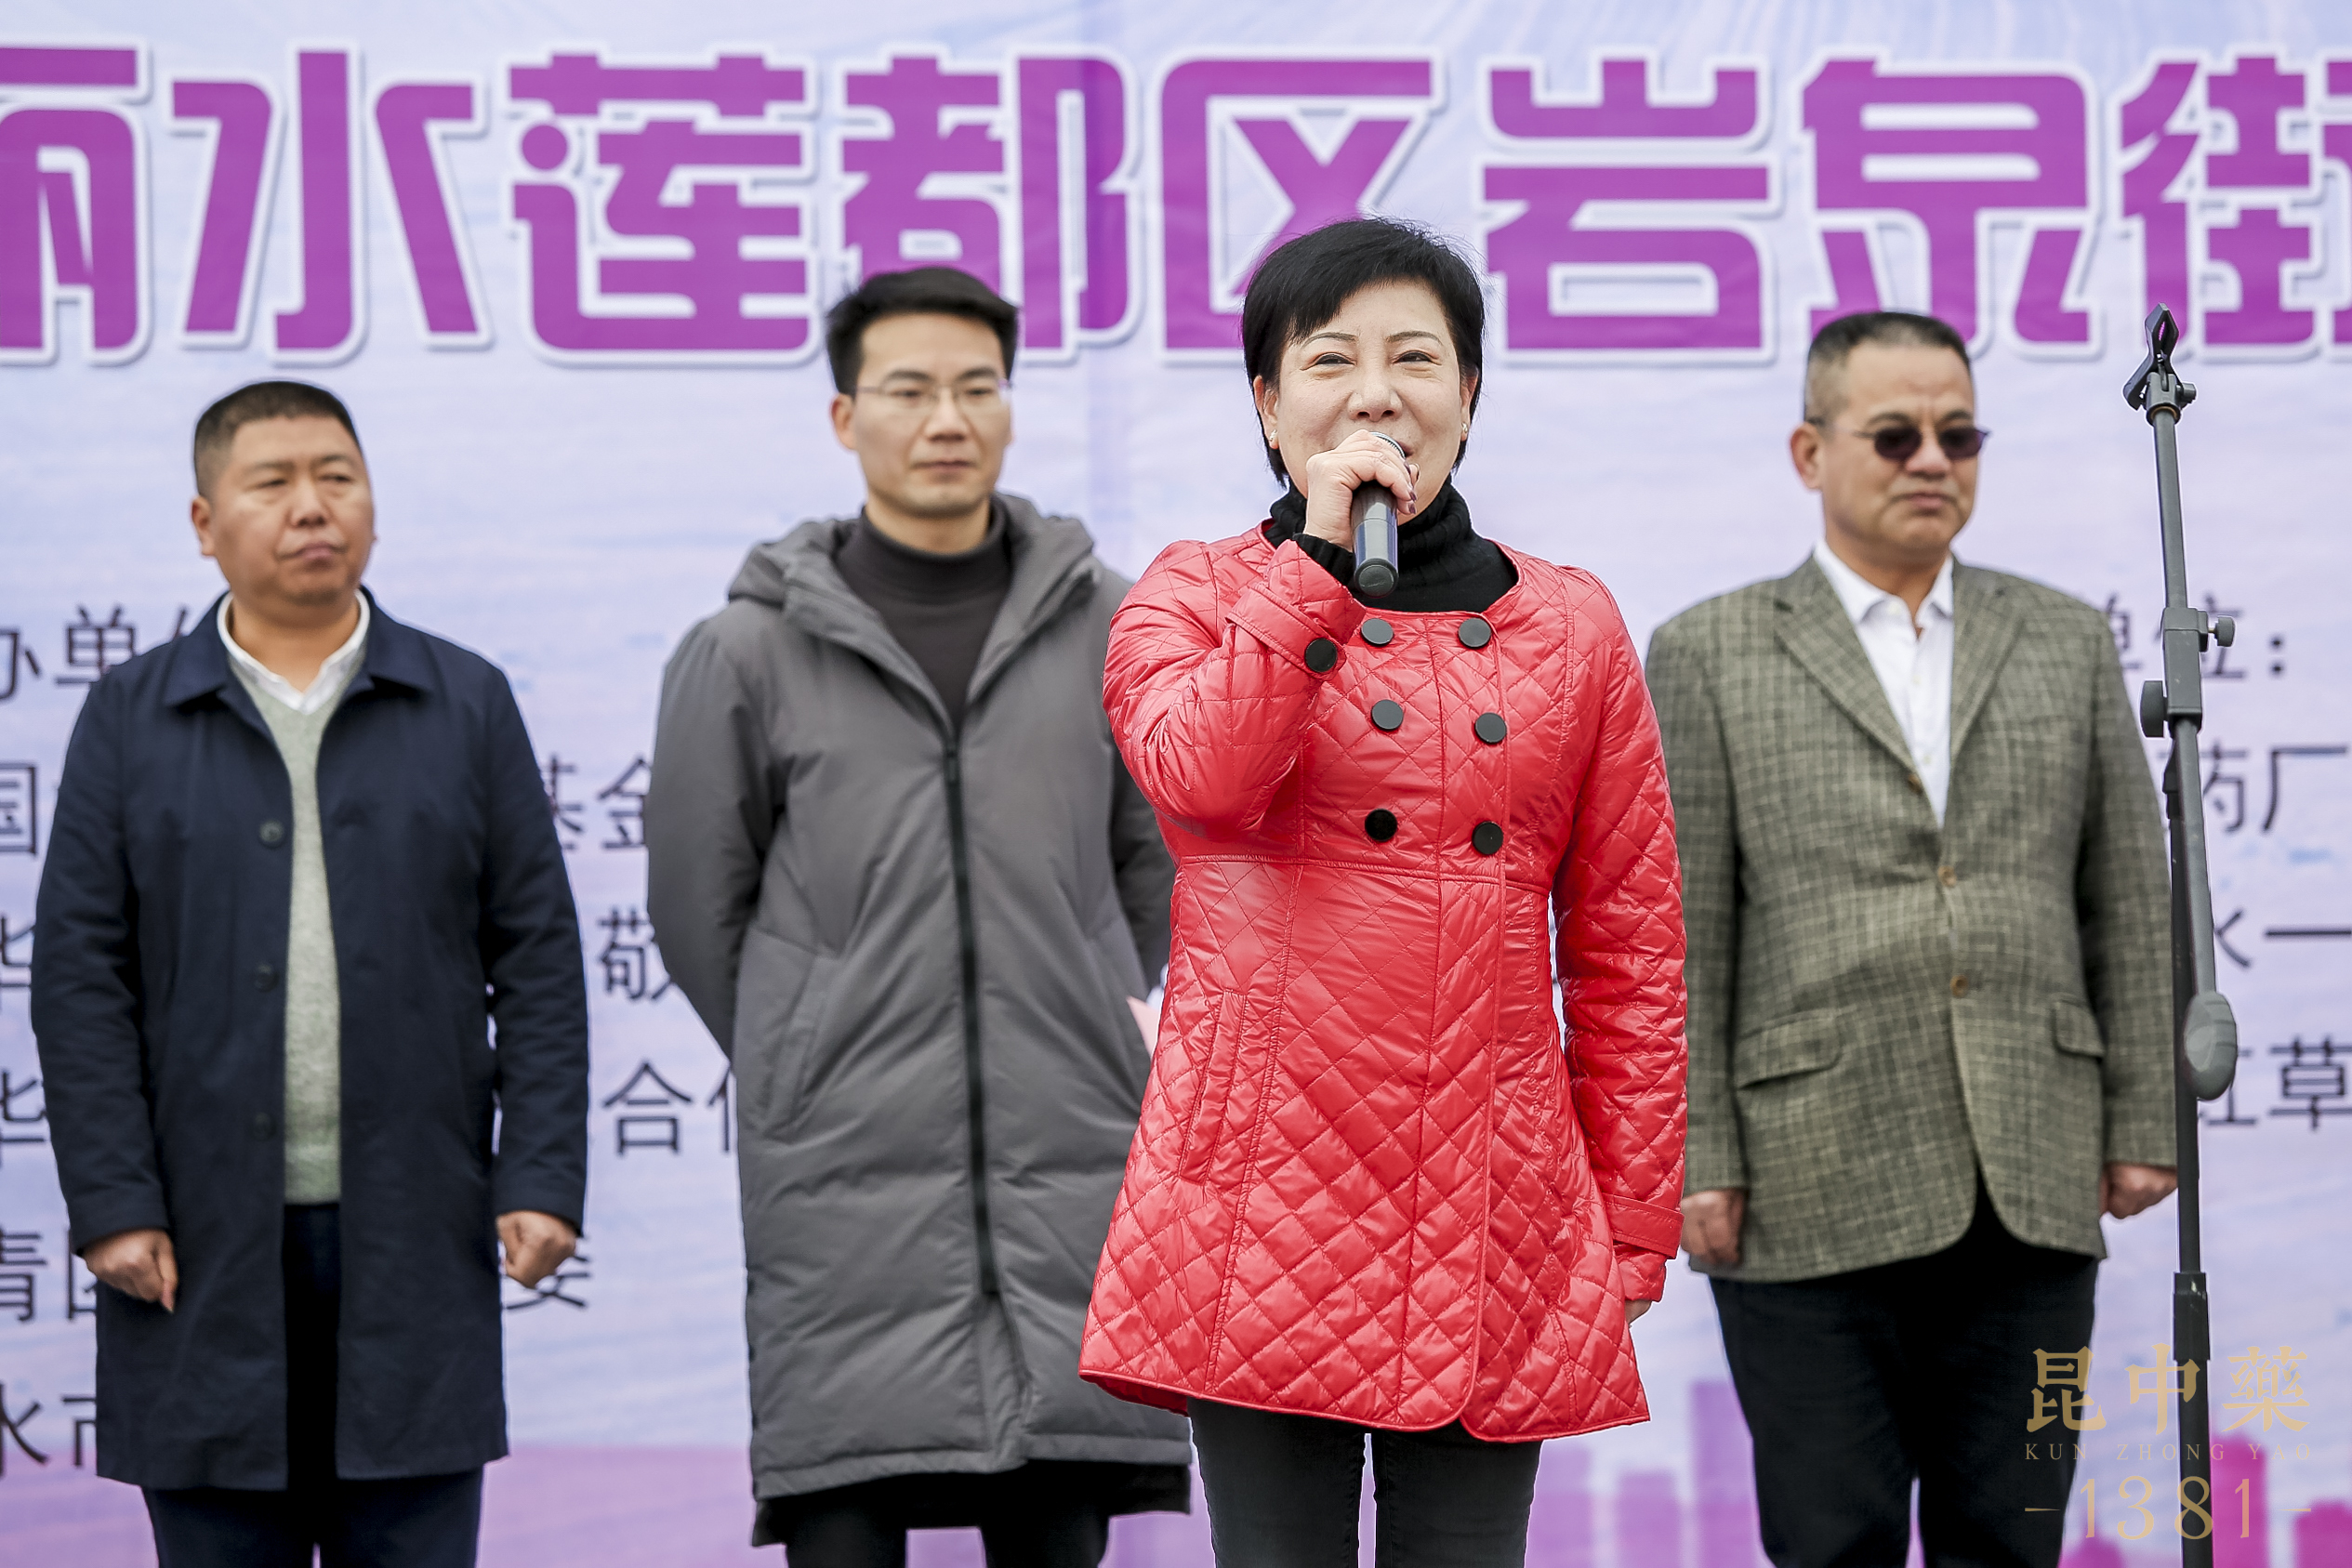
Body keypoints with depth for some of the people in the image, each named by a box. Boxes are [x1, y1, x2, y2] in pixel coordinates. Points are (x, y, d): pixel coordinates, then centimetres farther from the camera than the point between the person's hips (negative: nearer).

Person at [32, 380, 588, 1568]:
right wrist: (111, 1202, -6)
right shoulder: (130, 720, 6)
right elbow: (81, 978, 2)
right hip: (206, 1243, 0)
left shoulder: (468, 706, 8)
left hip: (414, 1241, 0)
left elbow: (538, 963, 5)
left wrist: (542, 1177, -3)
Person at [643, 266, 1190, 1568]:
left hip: (1074, 1183, 2)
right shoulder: (753, 650, 2)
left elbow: (1158, 867, 17)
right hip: (847, 1208, -2)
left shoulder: (1103, 628, 7)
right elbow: (699, 911, 10)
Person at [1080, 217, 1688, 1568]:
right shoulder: (1198, 597, 8)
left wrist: (1635, 1222, 8)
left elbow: (1630, 948, 12)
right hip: (1269, 1192, -2)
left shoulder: (1571, 628, 12)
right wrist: (1324, 558, -12)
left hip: (1496, 1200, 2)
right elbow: (1203, 774, -17)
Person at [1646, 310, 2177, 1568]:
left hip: (2032, 1189, 3)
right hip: (1813, 1199, -3)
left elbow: (2128, 904, 13)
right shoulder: (1712, 656, 5)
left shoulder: (2065, 643, 14)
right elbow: (1679, 935, 0)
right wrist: (1696, 1164, -6)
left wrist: (2141, 1122, 7)